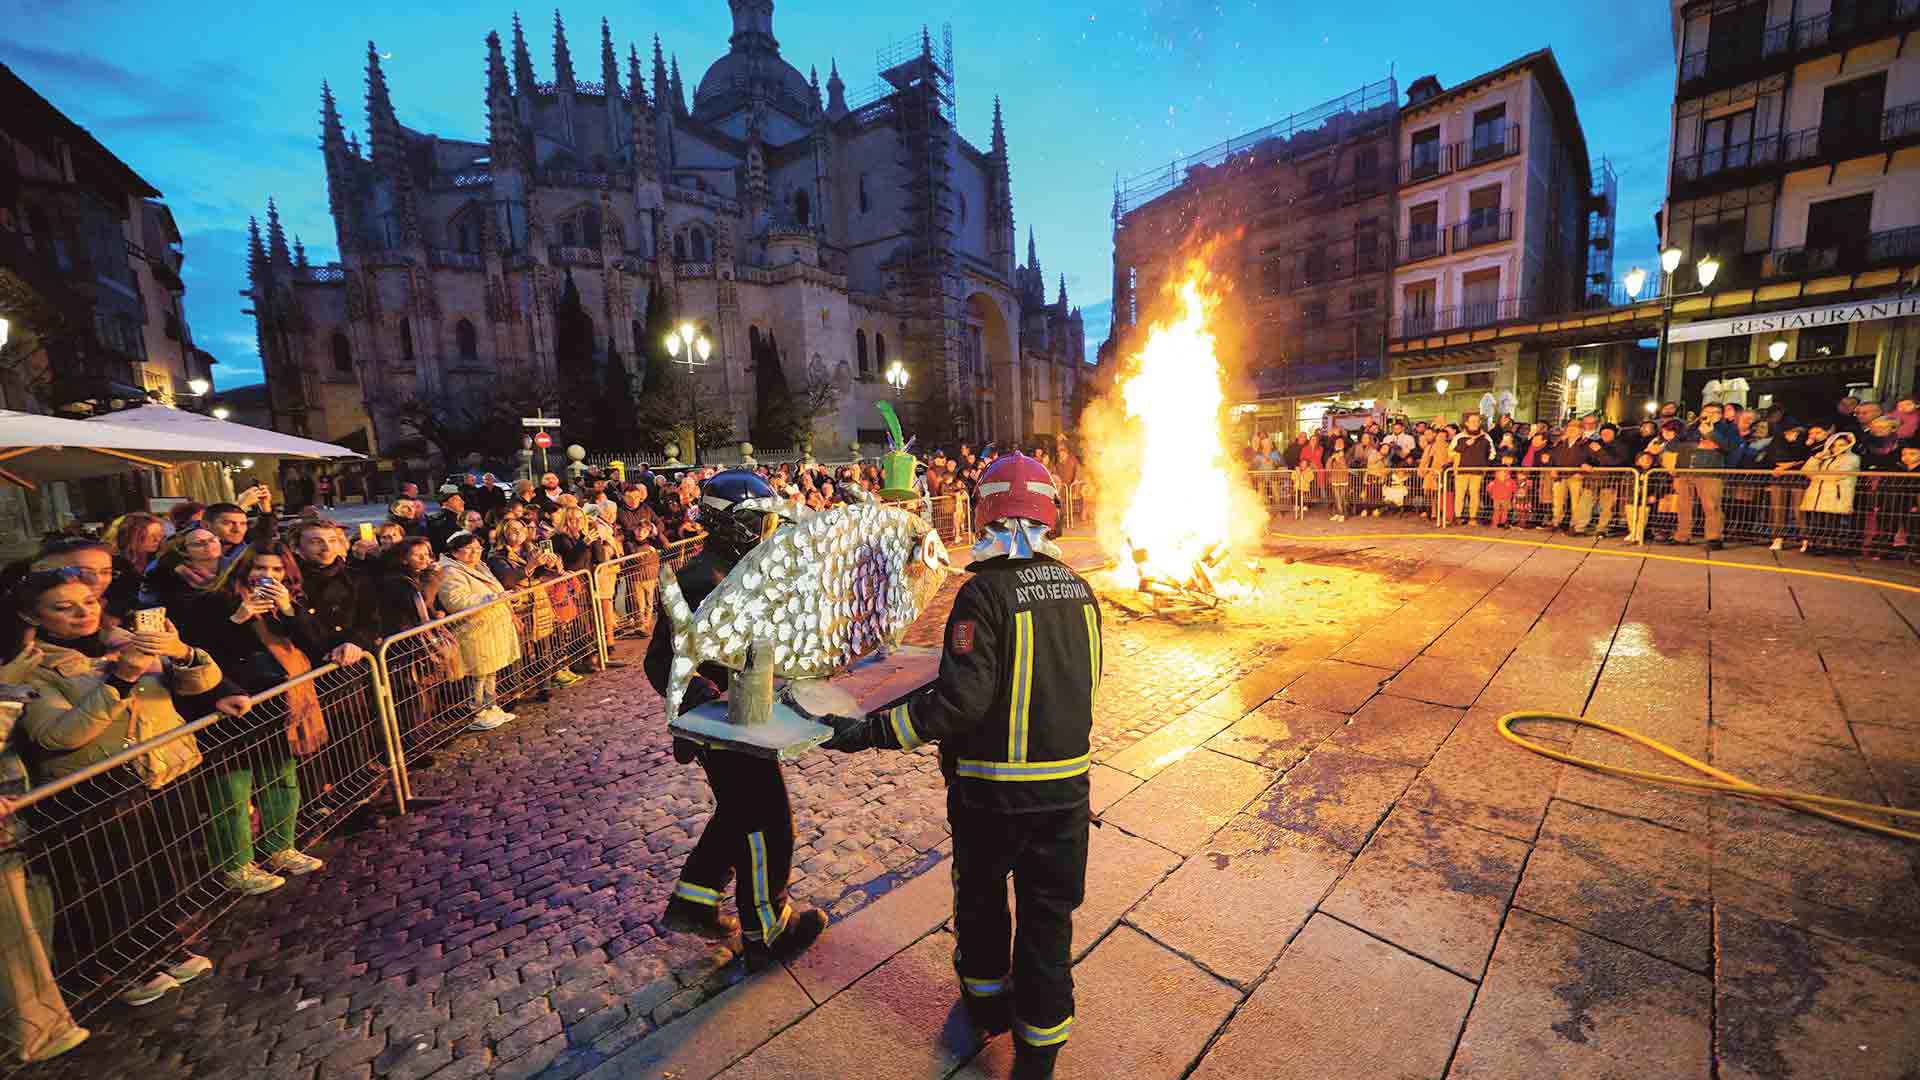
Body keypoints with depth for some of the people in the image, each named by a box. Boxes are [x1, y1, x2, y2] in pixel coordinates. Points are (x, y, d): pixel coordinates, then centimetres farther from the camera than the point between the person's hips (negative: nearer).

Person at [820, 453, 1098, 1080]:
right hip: (1067, 783, 5)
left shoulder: (985, 593, -21)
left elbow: (961, 699, -27)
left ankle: (987, 998, 47)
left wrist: (872, 731, -21)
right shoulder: (1077, 587, -1)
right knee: (1049, 911, 18)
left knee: (980, 895, 24)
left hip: (995, 790, -4)